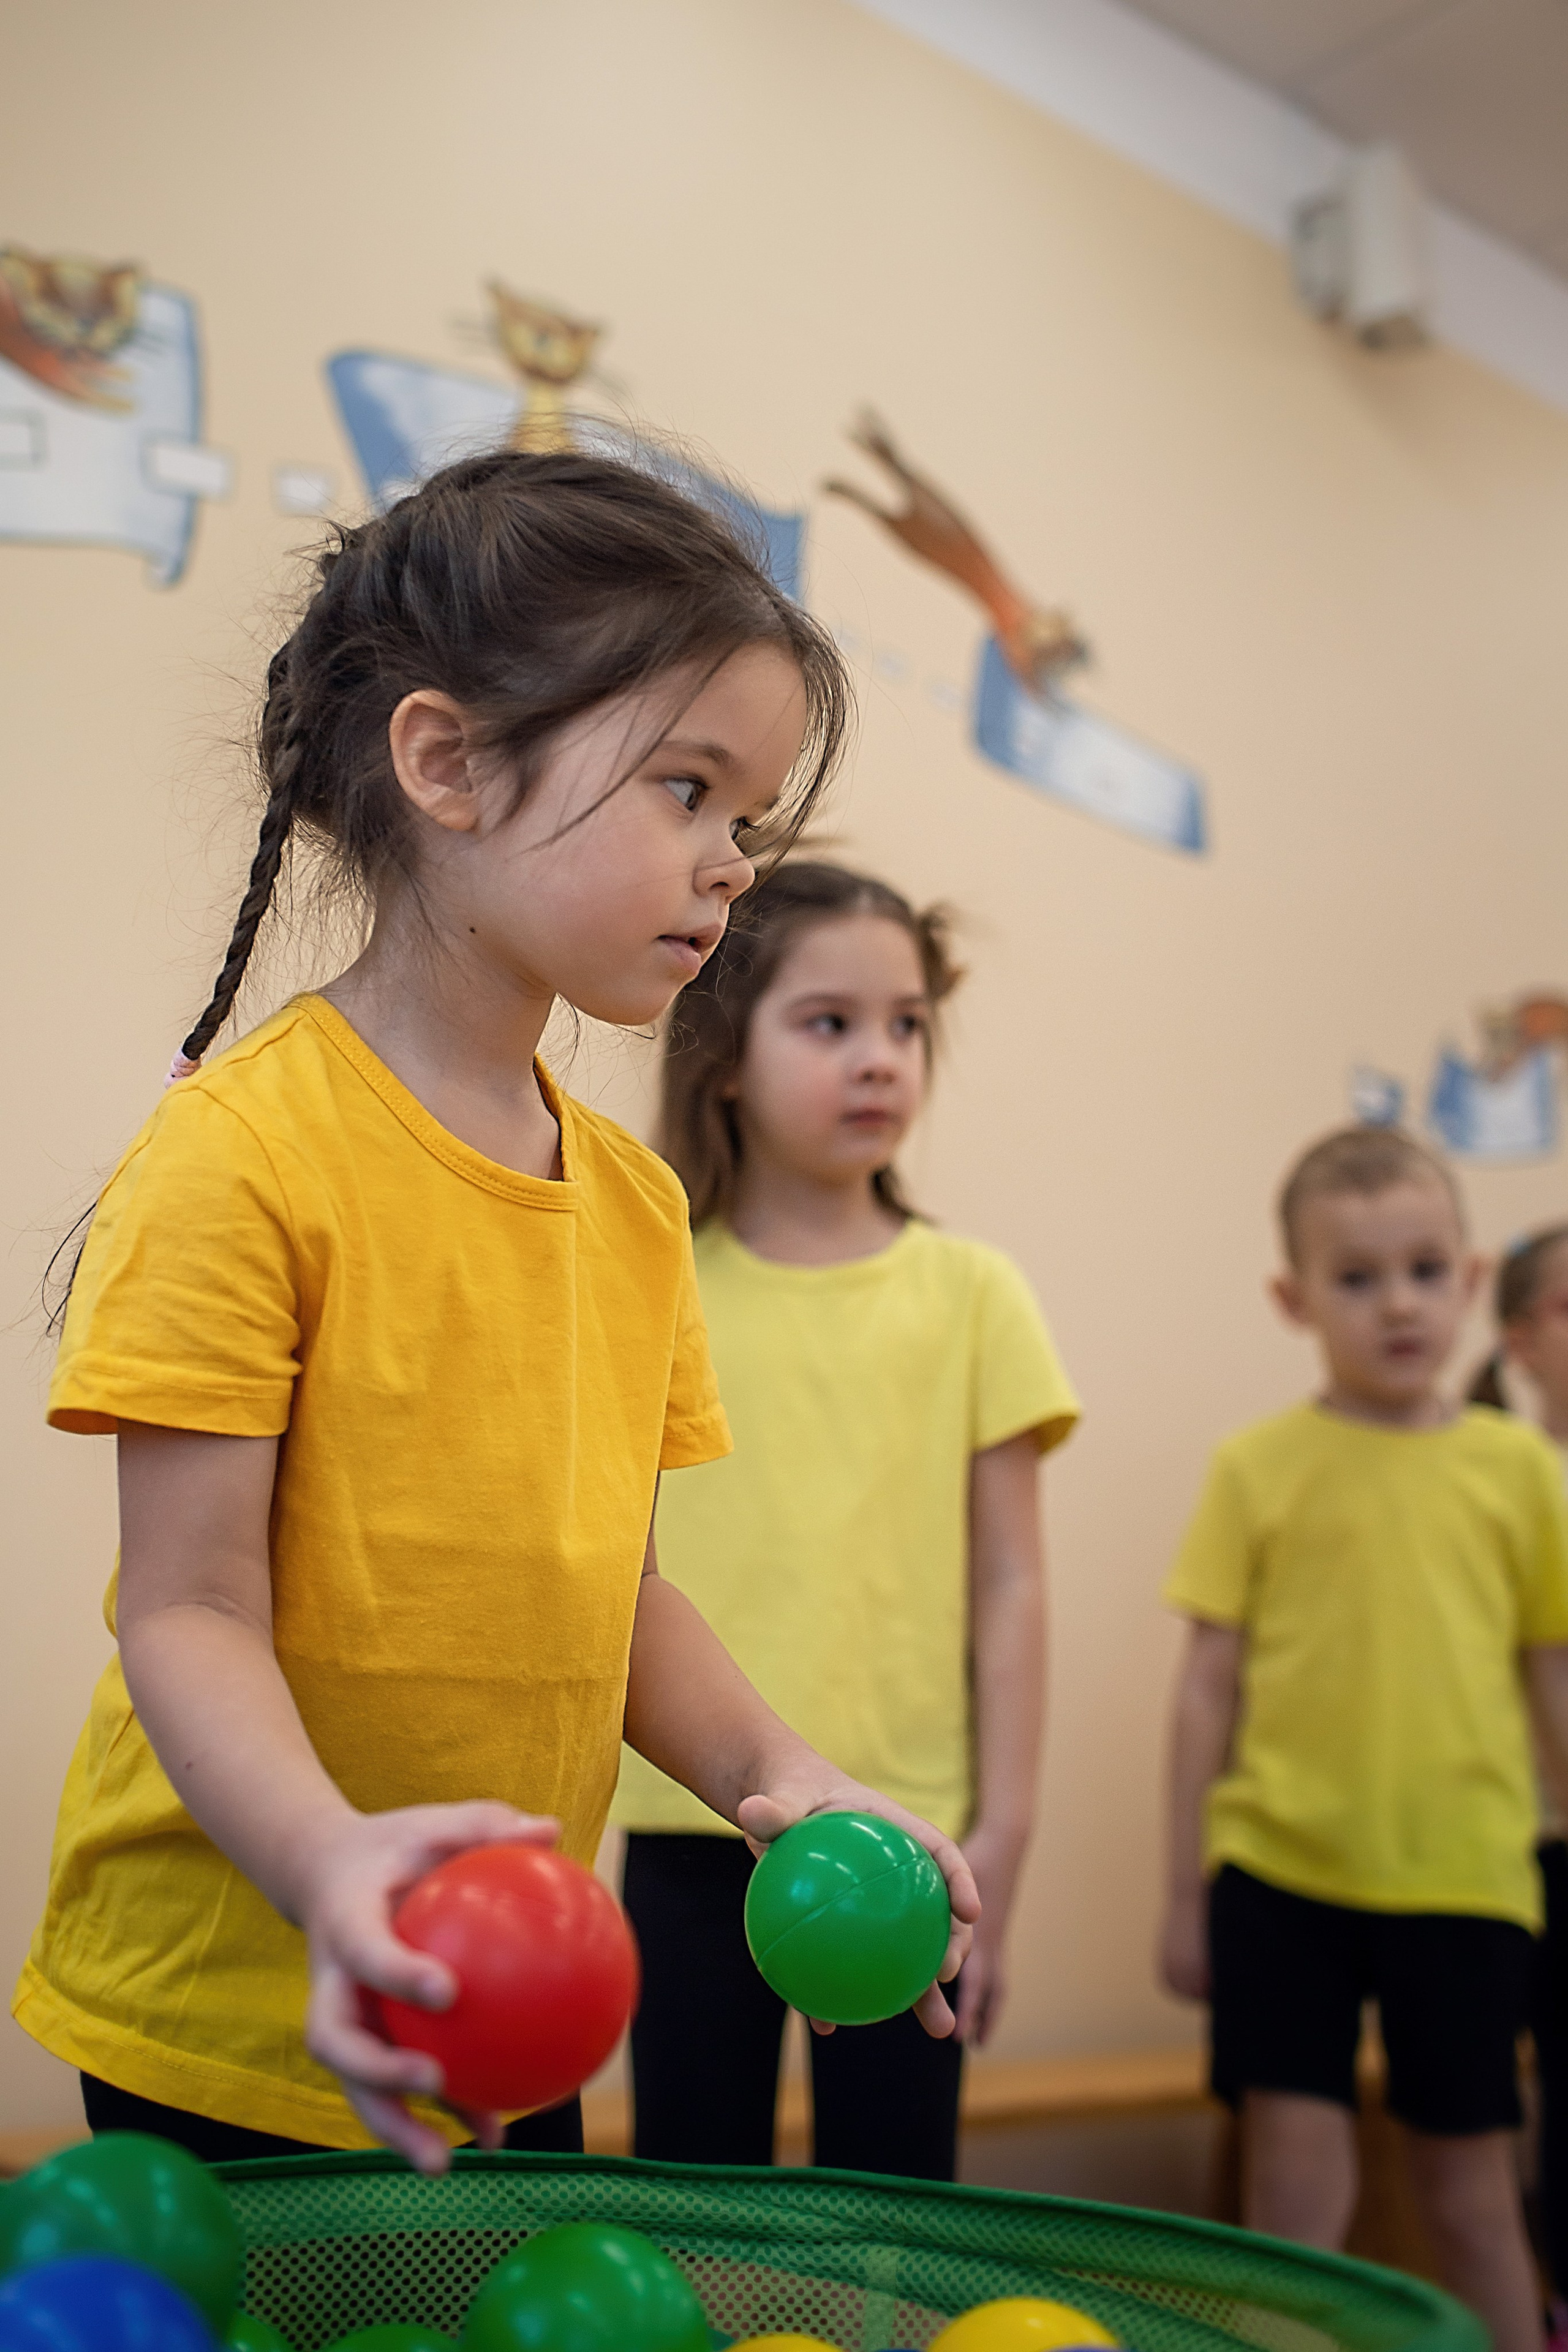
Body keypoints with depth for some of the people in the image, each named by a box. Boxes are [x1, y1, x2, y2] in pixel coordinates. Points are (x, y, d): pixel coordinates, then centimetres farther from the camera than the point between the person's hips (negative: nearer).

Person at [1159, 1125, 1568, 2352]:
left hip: (1463, 1884, 1)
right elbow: (1209, 1686, 3)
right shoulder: (1259, 1469, -1)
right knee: (1293, 2194, 2)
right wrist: (1186, 1892, 4)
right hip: (1283, 1880, -1)